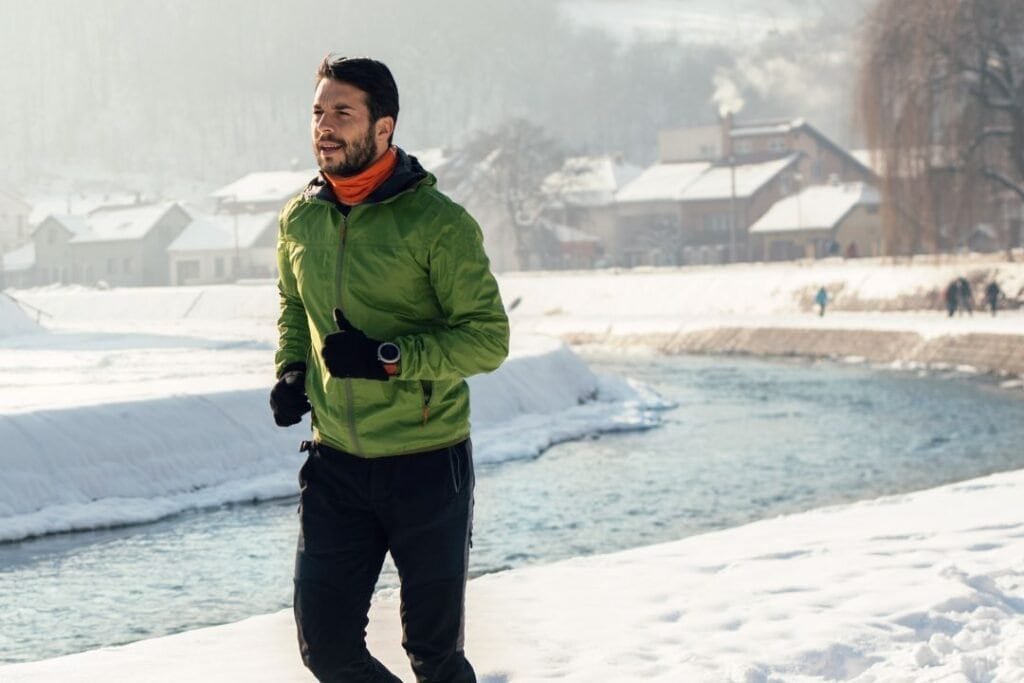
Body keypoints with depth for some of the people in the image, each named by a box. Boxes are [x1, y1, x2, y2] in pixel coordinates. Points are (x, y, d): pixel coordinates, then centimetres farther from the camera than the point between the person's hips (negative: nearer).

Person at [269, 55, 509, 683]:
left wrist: (387, 358, -23)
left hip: (427, 465, -4)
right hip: (335, 465, 4)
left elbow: (488, 338, -13)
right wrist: (291, 371, 5)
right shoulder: (300, 219, 4)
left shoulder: (437, 222, -13)